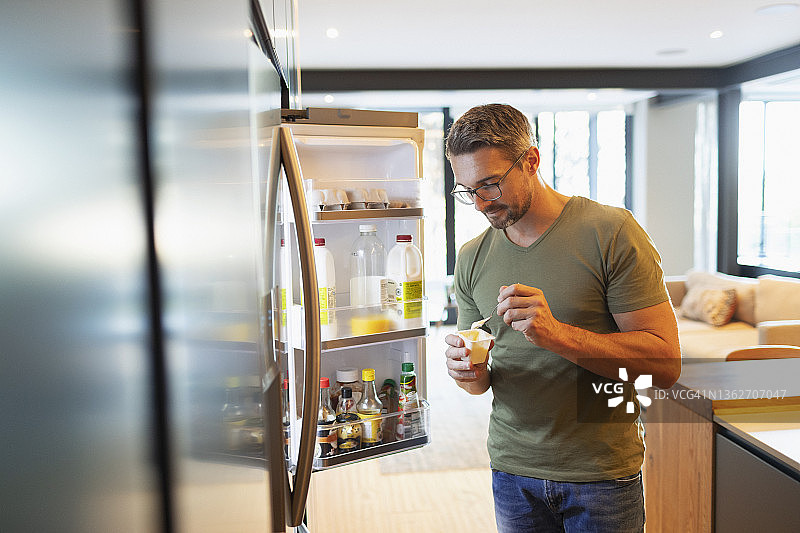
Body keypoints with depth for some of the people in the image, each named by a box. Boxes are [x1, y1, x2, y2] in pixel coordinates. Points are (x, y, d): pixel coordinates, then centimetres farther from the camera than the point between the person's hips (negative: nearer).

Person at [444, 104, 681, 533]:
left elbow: (665, 365, -16)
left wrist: (558, 334, -29)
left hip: (603, 471, -3)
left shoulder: (610, 232, -13)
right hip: (512, 470, 4)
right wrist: (472, 375, -15)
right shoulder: (472, 258, 1)